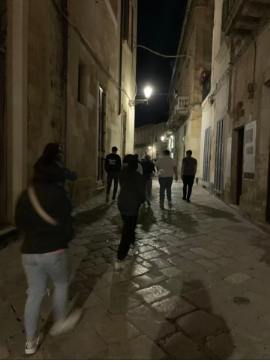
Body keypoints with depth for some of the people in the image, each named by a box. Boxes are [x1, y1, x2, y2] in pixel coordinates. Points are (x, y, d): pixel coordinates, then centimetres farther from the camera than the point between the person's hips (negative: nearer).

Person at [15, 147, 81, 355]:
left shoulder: (25, 195, 5)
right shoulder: (58, 192, -14)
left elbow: (19, 223, 12)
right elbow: (66, 221, -11)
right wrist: (65, 239, 8)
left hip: (28, 252, 5)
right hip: (53, 251, -5)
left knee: (35, 294, 18)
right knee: (61, 285, 20)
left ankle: (31, 341, 30)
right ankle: (61, 322, 38)